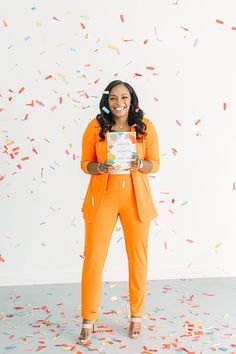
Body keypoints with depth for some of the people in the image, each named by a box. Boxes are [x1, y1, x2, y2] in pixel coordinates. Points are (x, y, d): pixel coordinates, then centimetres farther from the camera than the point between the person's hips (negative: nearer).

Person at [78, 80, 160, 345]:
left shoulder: (145, 126, 1)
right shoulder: (95, 127, -1)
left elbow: (155, 163, 4)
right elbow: (85, 163, 3)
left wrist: (140, 165, -18)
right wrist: (100, 167, -18)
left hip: (136, 199, 1)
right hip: (103, 198, -1)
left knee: (138, 257, 7)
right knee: (93, 257, -2)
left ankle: (136, 316, 27)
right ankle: (88, 321, 12)